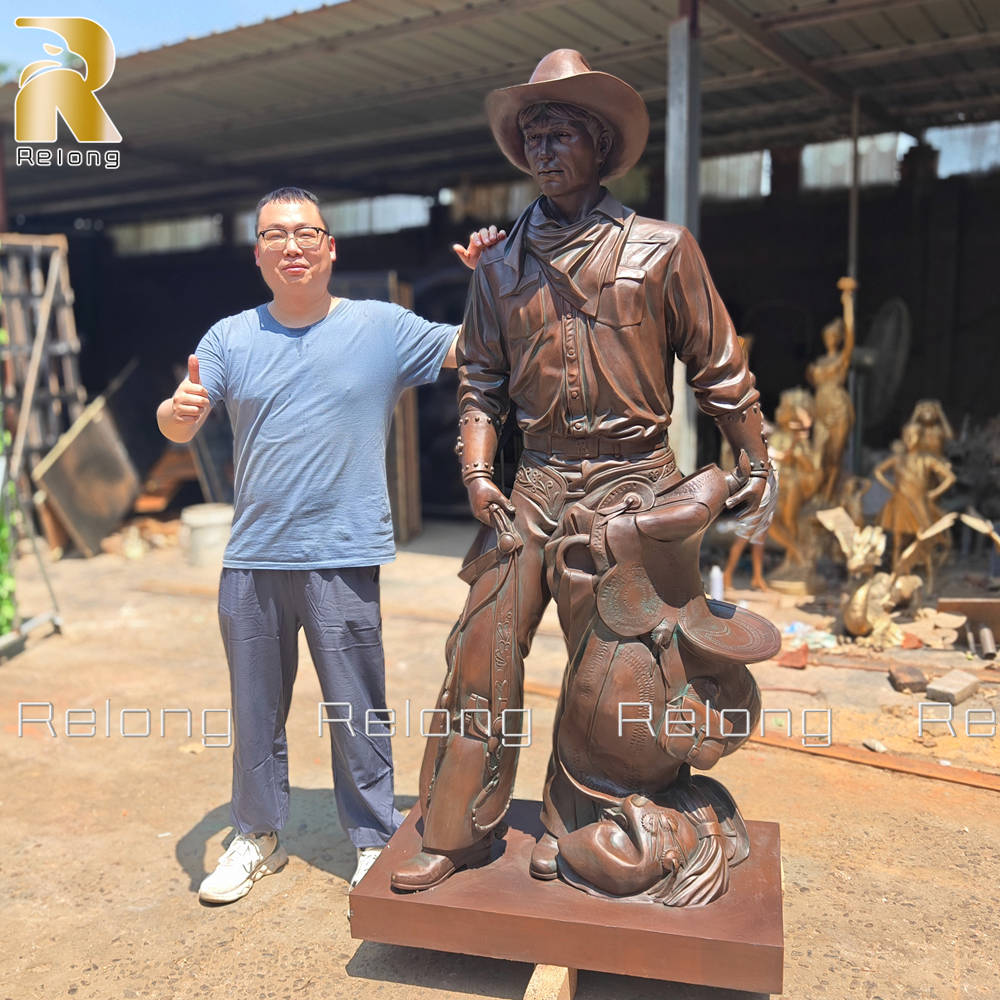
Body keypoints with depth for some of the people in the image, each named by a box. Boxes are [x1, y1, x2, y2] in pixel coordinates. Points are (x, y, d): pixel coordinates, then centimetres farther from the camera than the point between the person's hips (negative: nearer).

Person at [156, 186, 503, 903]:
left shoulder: (383, 327, 1)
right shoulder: (232, 338, 7)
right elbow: (178, 428, -1)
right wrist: (179, 409, -24)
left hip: (343, 559, -3)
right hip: (251, 560, 3)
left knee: (358, 713, 6)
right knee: (255, 712, 16)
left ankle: (375, 842, 25)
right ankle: (258, 838, 36)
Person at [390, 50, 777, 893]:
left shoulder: (662, 249, 0)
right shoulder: (501, 266, 8)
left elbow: (719, 368, 5)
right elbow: (480, 380, 11)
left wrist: (757, 464, 8)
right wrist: (477, 472, -3)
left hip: (634, 481, -2)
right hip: (539, 482, 2)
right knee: (485, 641, -4)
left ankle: (568, 825, 23)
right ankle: (461, 828, 9)